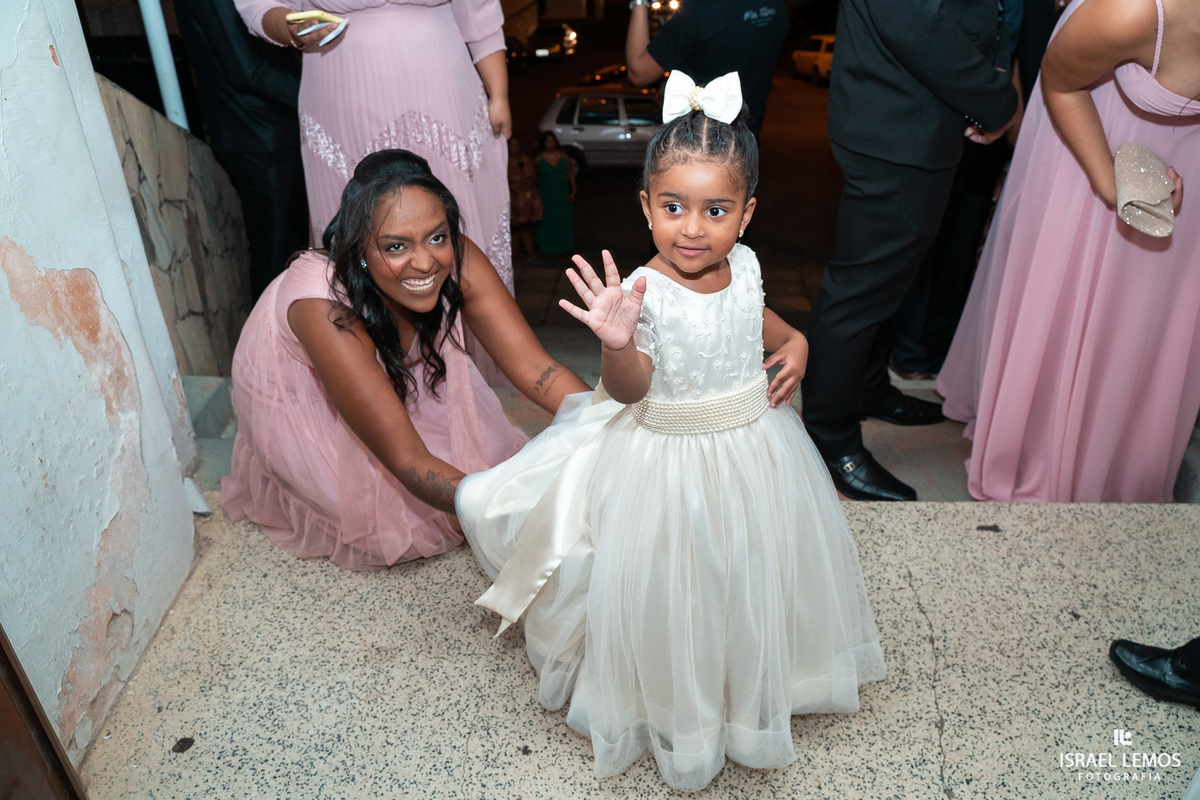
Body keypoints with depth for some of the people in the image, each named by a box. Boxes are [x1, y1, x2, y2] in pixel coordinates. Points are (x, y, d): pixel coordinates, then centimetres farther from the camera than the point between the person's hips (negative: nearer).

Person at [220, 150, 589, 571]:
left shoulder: (457, 259, -28)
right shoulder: (327, 311, -41)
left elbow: (532, 366, -29)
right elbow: (406, 460, -40)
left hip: (394, 376, 5)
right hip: (296, 405, -4)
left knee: (482, 445, -8)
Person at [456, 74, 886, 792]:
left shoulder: (744, 266, -6)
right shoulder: (645, 292, -23)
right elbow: (629, 389, -24)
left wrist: (794, 341, -2)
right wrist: (618, 344, -42)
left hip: (754, 445, 6)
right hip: (669, 458, -5)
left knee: (750, 573, 23)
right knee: (673, 589, 9)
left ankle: (750, 688, 52)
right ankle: (676, 710, 38)